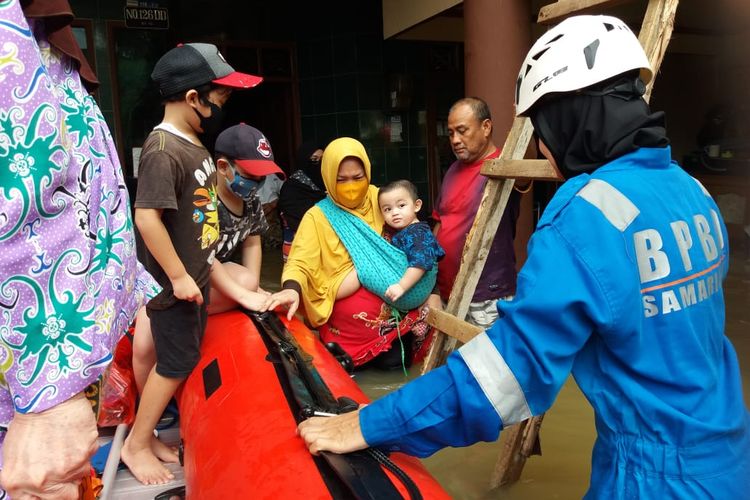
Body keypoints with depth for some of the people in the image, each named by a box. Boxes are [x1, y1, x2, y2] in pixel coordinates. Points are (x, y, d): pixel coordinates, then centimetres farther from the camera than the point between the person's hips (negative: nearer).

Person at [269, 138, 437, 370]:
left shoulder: (380, 199, 8)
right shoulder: (318, 216, 1)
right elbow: (300, 263, -9)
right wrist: (292, 289, -31)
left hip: (392, 287, 2)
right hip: (344, 299, -2)